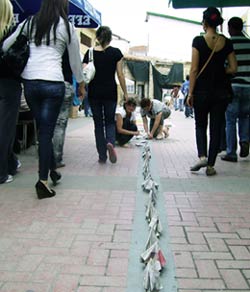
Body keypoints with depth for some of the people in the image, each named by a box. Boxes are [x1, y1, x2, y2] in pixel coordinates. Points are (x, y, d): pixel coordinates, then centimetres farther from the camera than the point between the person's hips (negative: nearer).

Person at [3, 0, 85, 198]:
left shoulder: (29, 23, 11)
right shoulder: (67, 27, 3)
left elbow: (5, 46, 12)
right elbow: (75, 61, 10)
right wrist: (81, 84, 23)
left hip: (29, 82, 3)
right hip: (53, 83, -3)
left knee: (43, 129, 15)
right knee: (47, 131, 0)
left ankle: (52, 169, 25)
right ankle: (43, 180, -3)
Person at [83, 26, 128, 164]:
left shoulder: (90, 52, 2)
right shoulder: (116, 52, -2)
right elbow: (120, 75, -2)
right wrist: (125, 93, 4)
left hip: (94, 92, 1)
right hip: (110, 92, -1)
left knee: (98, 123, 10)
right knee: (110, 121, 14)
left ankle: (102, 156, 10)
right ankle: (110, 142, -16)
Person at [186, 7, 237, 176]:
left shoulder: (199, 41, -7)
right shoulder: (227, 43, 3)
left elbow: (194, 69, -9)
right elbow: (233, 68, 2)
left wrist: (190, 93, -5)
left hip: (202, 92, -2)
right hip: (221, 92, 2)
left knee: (200, 125, 15)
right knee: (216, 129, 8)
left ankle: (202, 156, -4)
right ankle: (210, 165, 8)